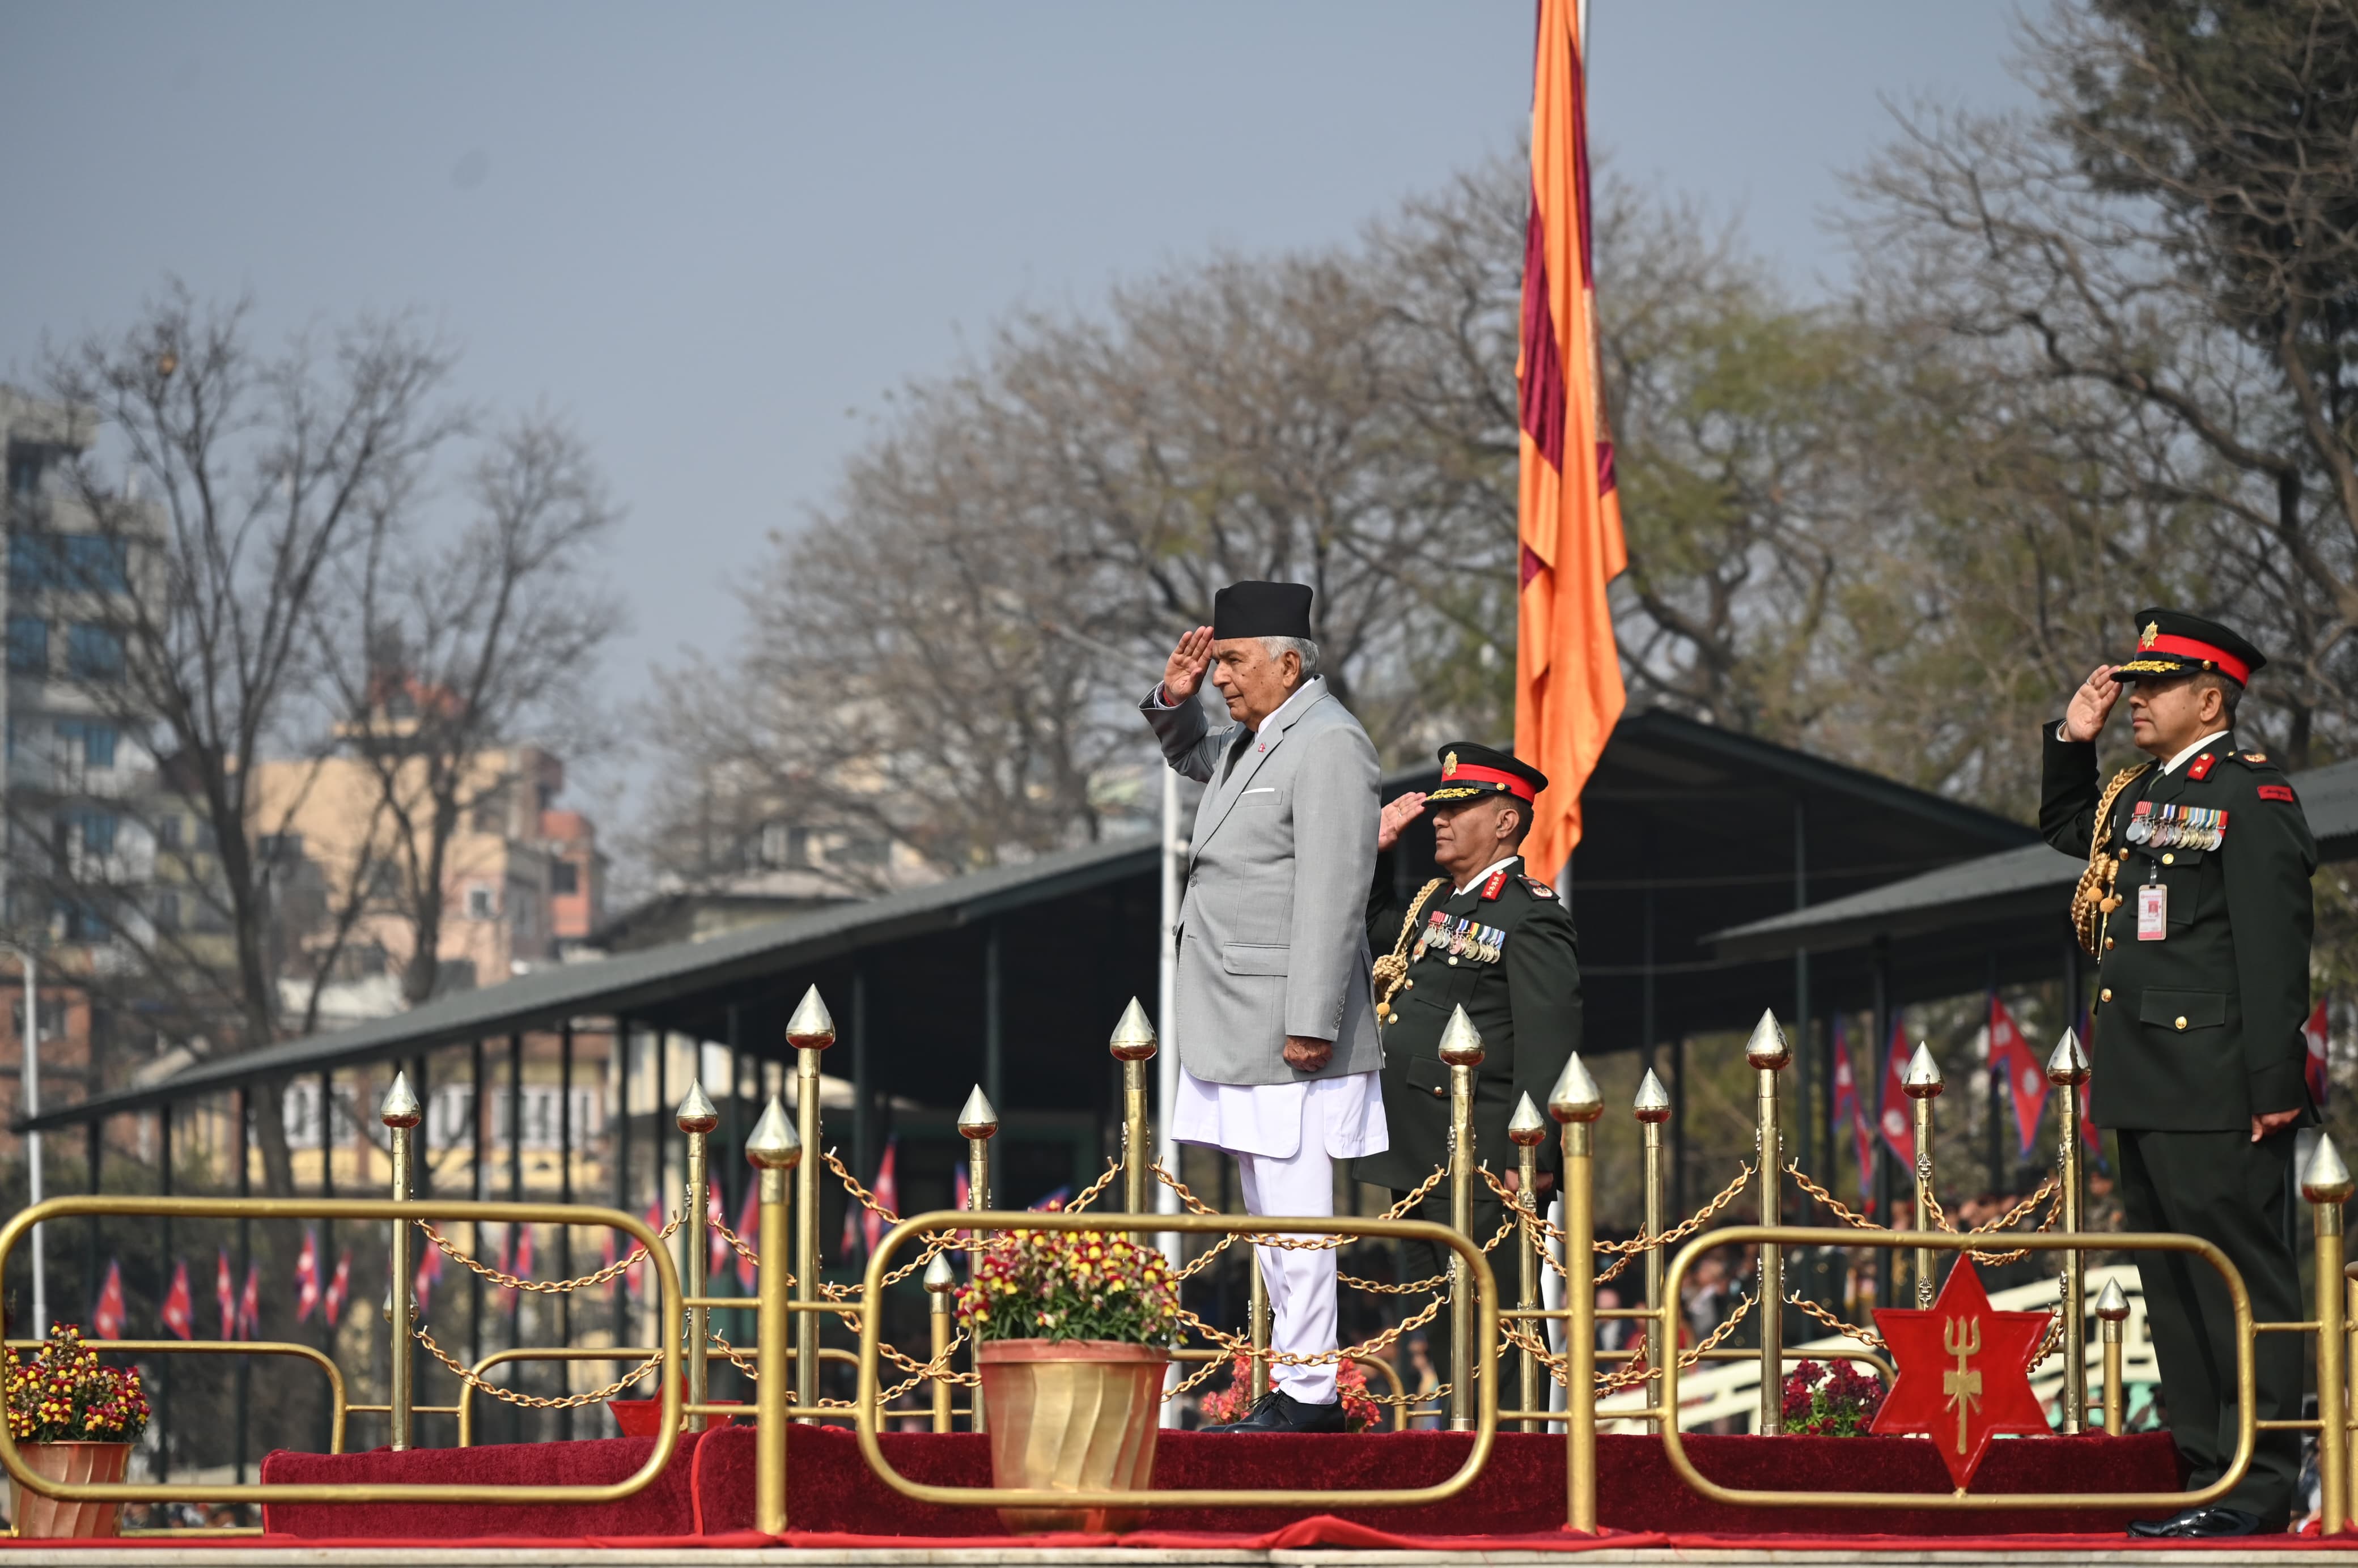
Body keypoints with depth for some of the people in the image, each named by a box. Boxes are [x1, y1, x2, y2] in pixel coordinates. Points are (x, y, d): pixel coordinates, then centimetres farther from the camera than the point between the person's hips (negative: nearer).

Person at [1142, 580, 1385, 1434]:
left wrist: (1310, 1025, -24)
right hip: (1240, 1025, 10)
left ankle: (1309, 1394, -8)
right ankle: (1297, 1386, 18)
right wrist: (1173, 703, 18)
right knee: (1267, 1207, 13)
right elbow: (1194, 757, 41)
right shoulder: (1251, 736, 16)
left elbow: (1331, 894, -20)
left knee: (1293, 1206, -9)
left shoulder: (1328, 745, -14)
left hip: (1288, 1014, -10)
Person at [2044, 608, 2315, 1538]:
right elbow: (2064, 832, 39)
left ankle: (2260, 1488, -4)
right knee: (2173, 1288, 12)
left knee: (2239, 1279, -6)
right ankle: (2210, 1473, 18)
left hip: (2216, 1096, -9)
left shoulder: (2251, 797, -10)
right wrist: (2072, 743, 22)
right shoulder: (2139, 795, 16)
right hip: (2146, 1092, 9)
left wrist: (2276, 1088, -20)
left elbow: (2273, 952, -16)